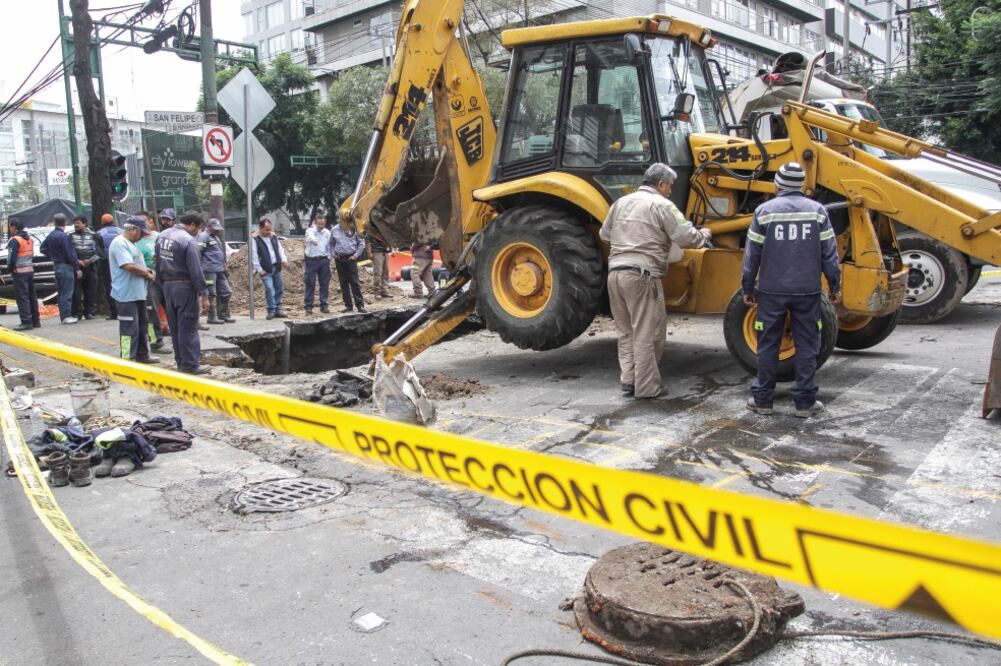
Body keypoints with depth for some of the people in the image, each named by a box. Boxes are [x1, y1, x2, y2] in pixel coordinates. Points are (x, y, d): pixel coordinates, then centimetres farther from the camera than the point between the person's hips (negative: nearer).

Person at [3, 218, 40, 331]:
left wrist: (10, 269, -3)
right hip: (30, 270, 8)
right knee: (32, 297, 12)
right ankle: (35, 321, 16)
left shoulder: (15, 240, -13)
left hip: (20, 272, -8)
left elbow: (12, 258, -17)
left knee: (22, 298, -7)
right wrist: (30, 265, 14)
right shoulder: (30, 238, 12)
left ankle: (26, 322, -10)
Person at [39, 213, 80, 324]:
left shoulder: (51, 235, 9)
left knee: (61, 292, 13)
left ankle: (63, 315, 19)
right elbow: (69, 254, -17)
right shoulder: (63, 236, -16)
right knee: (67, 293, -5)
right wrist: (77, 269, -13)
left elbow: (43, 248, 21)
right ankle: (66, 316, -5)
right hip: (65, 266, -9)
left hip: (56, 266, 9)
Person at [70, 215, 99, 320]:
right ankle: (77, 312, 0)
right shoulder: (71, 236, 9)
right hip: (76, 266, -1)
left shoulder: (92, 235, 10)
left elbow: (97, 250, 6)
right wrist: (77, 261, -10)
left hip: (91, 266, 1)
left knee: (91, 291, 1)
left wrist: (90, 260, -9)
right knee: (76, 291, -4)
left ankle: (90, 311, 8)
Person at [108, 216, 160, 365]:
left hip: (138, 292, 11)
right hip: (127, 294, -11)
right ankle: (127, 360, -3)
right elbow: (129, 266, -26)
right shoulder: (119, 243, -16)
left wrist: (145, 270, 6)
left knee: (141, 326, 18)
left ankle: (142, 355, 29)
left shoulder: (130, 243, 17)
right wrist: (147, 274, -12)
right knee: (129, 328, -7)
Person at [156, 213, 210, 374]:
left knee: (174, 327, 14)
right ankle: (189, 366, -1)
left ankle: (181, 362, 22)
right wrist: (204, 294, -14)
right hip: (184, 287, -8)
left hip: (167, 286, 8)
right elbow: (196, 270, -17)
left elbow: (158, 263, 13)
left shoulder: (162, 235, 9)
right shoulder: (188, 240, -16)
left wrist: (163, 284, 19)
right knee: (188, 328, -3)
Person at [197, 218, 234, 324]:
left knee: (226, 292, 9)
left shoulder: (216, 237, 20)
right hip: (210, 270, -9)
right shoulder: (204, 236, -9)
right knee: (212, 294, -3)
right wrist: (199, 268, -17)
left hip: (220, 270, 9)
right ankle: (212, 317, 5)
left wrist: (224, 266, 23)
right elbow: (198, 252, -16)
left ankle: (223, 315, 18)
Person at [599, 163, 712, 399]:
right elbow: (687, 237, -5)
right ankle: (646, 387, 6)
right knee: (647, 333, 1)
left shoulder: (621, 203, 17)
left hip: (616, 272, 7)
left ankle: (628, 380, 17)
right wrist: (705, 234, 14)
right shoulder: (661, 205, -3)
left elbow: (605, 234, 25)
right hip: (641, 275, -7)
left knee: (626, 330, 16)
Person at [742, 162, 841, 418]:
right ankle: (805, 401, 12)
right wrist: (834, 286, 12)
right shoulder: (817, 211, 0)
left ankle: (762, 399, 15)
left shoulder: (764, 211, -3)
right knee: (806, 346, 8)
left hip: (772, 290, 0)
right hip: (808, 290, 1)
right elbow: (829, 254, 1)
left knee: (768, 344, 8)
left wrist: (748, 288, 8)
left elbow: (752, 255, -1)